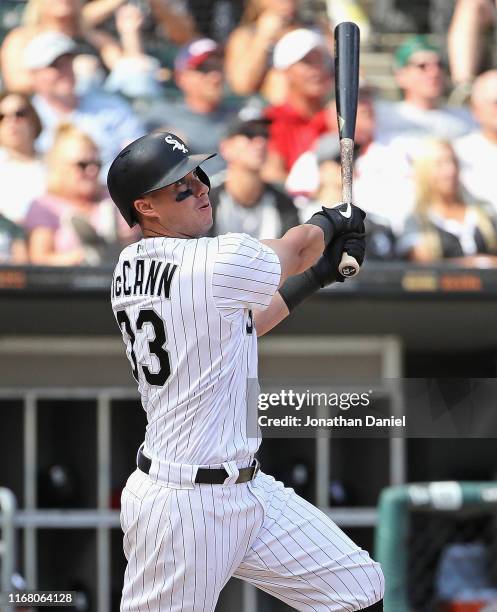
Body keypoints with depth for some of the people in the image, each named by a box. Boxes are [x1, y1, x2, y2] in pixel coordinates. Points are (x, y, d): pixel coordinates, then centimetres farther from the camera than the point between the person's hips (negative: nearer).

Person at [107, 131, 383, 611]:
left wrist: (318, 275, 20)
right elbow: (296, 248, 1)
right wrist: (332, 220, 23)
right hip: (187, 508, -9)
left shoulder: (130, 270, 6)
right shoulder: (218, 262, -19)